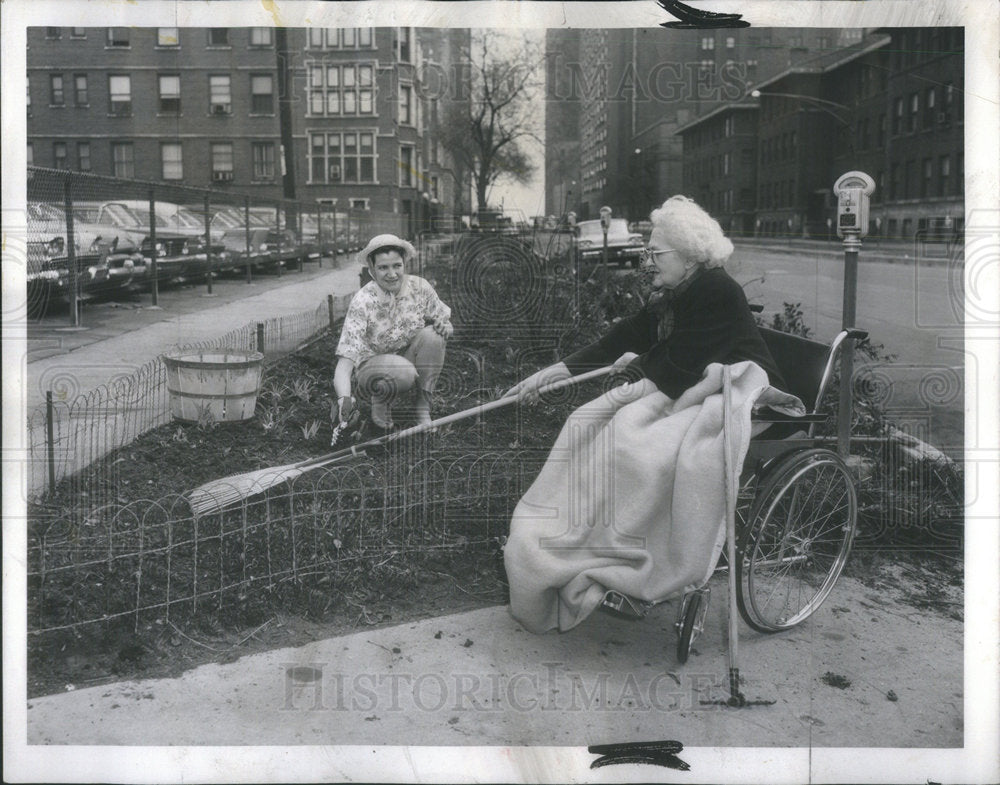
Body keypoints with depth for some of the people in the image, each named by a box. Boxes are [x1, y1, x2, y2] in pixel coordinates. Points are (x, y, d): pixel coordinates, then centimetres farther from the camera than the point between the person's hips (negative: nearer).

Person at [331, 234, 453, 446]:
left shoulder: (419, 287, -13)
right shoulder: (363, 302, -24)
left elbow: (443, 317, 4)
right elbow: (345, 359, -30)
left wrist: (445, 325, -23)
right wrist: (344, 398, -48)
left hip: (408, 355, 4)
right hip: (372, 363, -4)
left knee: (431, 335, -26)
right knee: (404, 372, -37)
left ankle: (423, 409, -12)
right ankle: (380, 409, -3)